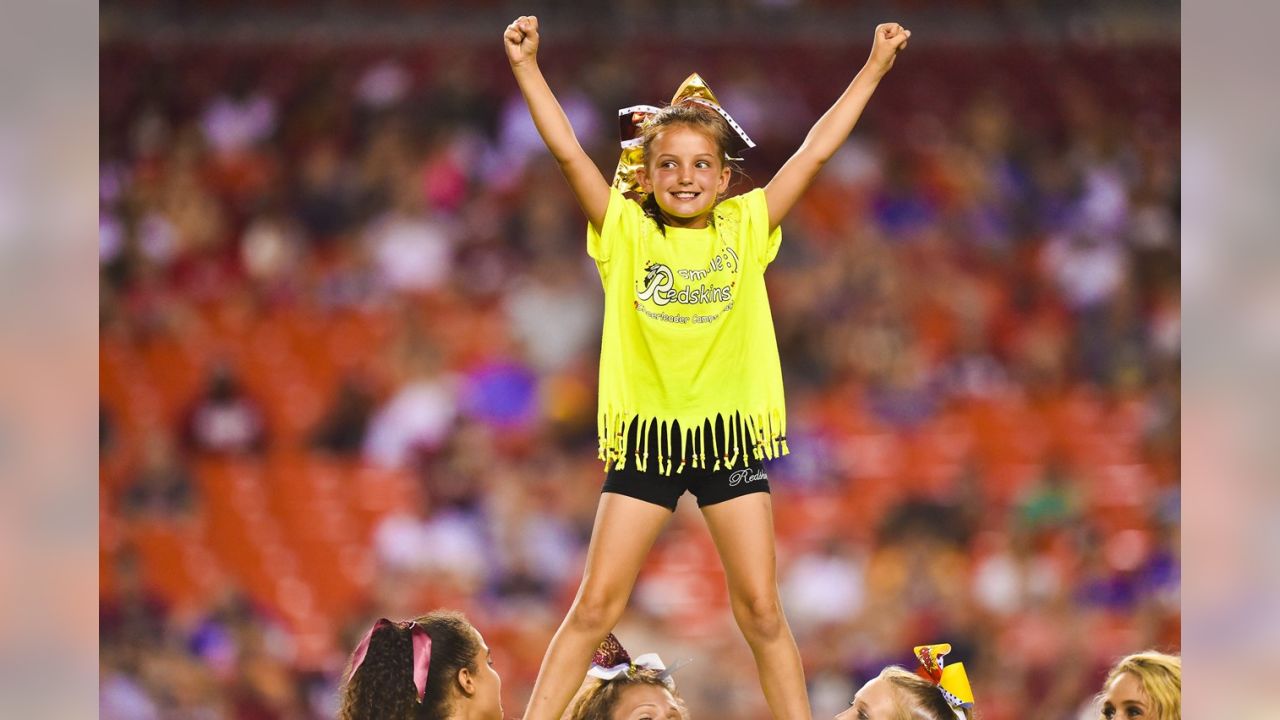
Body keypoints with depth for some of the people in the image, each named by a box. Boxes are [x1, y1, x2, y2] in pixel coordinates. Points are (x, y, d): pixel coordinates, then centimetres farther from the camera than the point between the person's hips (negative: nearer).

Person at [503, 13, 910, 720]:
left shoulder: (746, 228, 1)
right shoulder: (628, 234, -1)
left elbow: (814, 152, 1)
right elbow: (567, 151, -8)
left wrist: (875, 67, -1)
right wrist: (526, 68, -16)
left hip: (730, 432, 1)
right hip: (645, 434, 0)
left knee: (761, 611, 2)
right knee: (595, 607, -1)